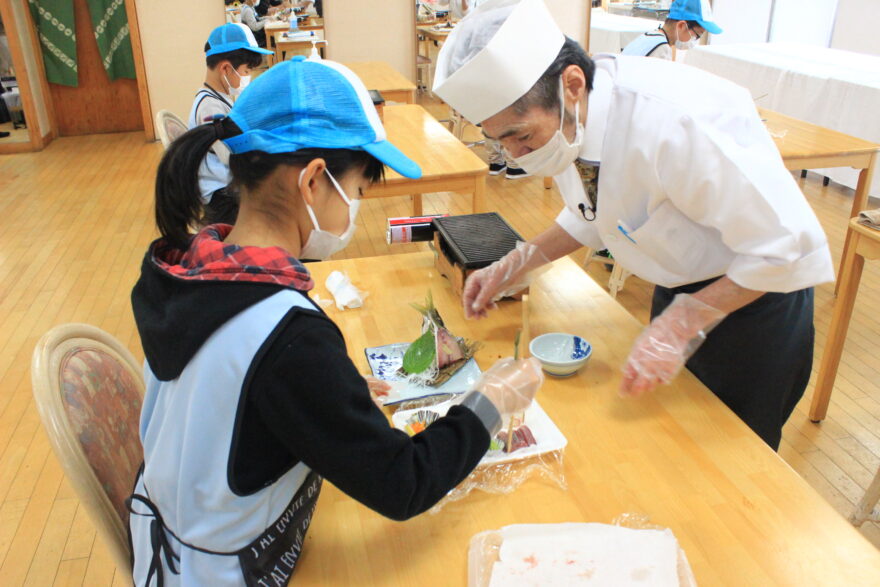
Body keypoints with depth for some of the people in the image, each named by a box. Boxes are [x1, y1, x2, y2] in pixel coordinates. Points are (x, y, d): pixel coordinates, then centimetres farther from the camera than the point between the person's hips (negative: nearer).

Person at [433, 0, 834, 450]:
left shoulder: (678, 124, -38)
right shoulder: (562, 115, -13)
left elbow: (781, 247, -29)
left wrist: (678, 326, -30)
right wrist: (513, 268, -4)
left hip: (752, 292, -6)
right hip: (680, 288, 6)